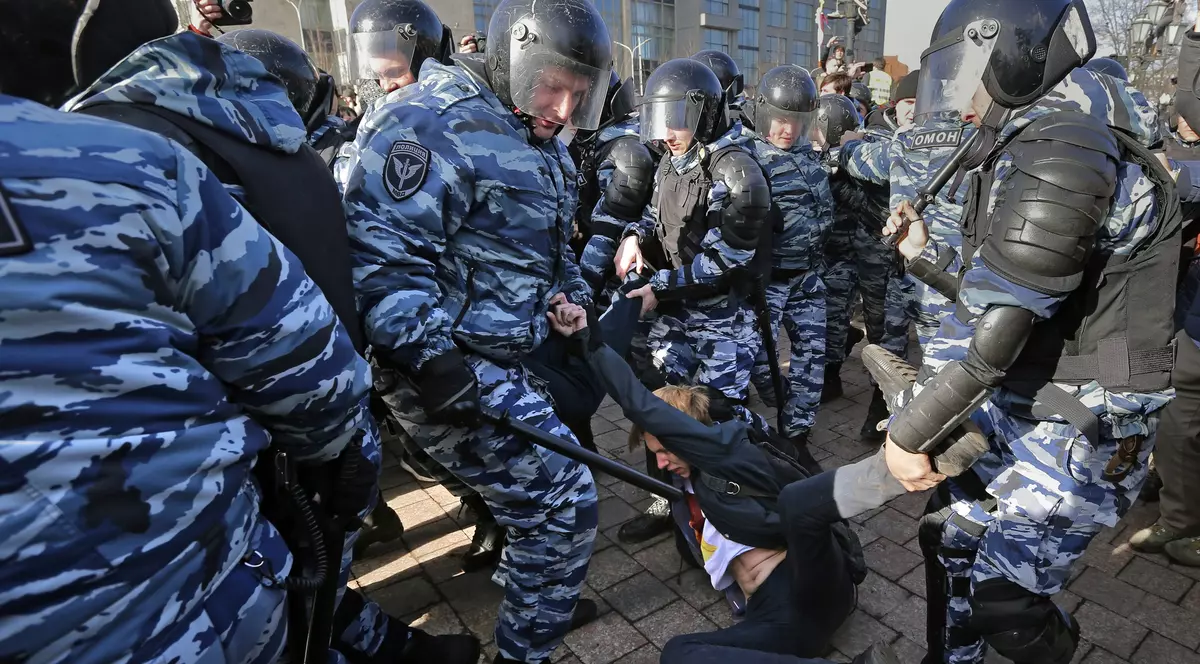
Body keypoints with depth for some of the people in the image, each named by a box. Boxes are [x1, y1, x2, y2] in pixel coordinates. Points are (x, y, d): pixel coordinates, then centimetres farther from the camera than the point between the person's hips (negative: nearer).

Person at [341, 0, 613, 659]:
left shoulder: (541, 144, 15)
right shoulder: (430, 123, -17)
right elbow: (380, 254, -24)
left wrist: (572, 295, 9)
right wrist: (428, 354, -30)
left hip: (505, 356, 10)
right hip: (449, 367, -10)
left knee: (530, 484, 24)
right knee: (564, 500, -7)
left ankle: (532, 597, 50)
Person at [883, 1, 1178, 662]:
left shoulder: (1059, 150, -23)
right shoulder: (1047, 135, 10)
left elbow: (992, 328, -28)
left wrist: (907, 431, -21)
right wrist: (927, 251, 11)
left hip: (1074, 432, -9)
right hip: (1019, 408, 10)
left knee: (1002, 598, 1)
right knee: (951, 537, 18)